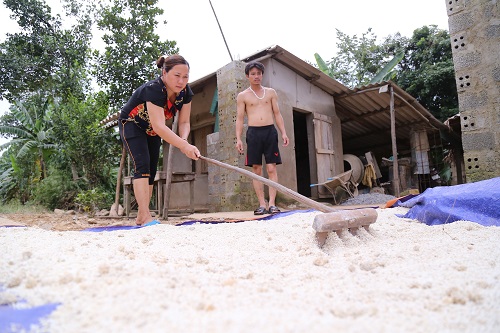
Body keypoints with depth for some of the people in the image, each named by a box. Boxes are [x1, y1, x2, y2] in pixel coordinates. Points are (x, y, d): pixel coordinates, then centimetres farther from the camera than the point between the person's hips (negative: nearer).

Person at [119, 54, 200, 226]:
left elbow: (184, 122, -17)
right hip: (131, 124, -7)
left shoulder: (185, 92, -17)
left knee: (151, 171, 4)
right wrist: (185, 146, -56)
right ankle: (146, 216, -26)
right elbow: (159, 126, -46)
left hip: (152, 131, 7)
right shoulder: (153, 89, -37)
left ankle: (140, 218, 12)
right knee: (142, 165, -23)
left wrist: (184, 139, -39)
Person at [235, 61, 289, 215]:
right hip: (253, 133, -1)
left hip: (270, 131, 1)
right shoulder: (242, 96, 10)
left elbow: (277, 114, 12)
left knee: (271, 168, -5)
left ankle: (272, 203, -4)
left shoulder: (271, 92, 14)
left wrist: (283, 132, 2)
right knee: (256, 170, -2)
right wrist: (238, 138, -5)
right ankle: (262, 204, 2)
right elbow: (240, 118, 5)